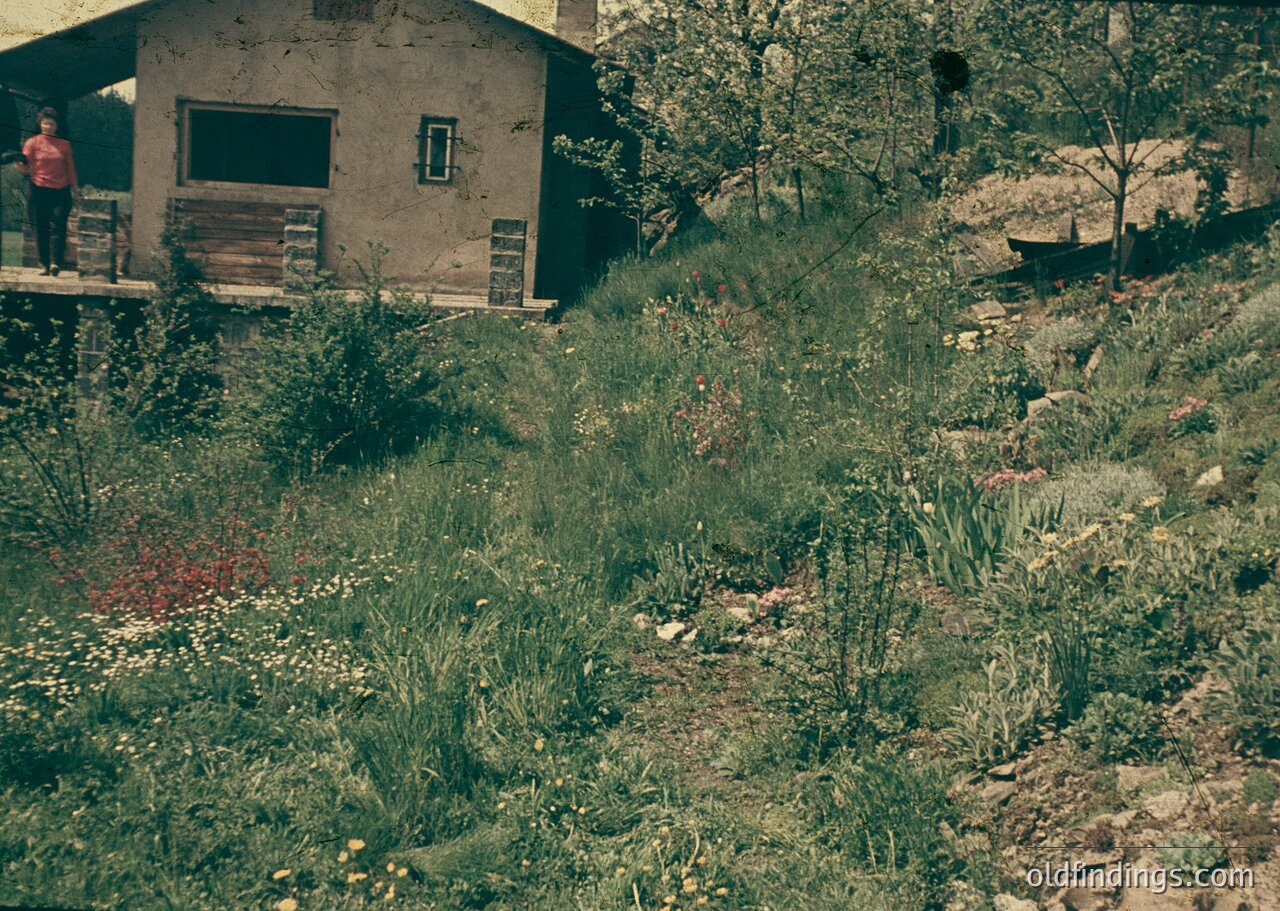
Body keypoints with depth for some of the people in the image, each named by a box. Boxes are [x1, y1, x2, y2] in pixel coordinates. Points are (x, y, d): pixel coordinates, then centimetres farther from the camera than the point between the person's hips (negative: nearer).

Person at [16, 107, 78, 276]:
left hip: (61, 191, 0)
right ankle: (44, 265, 5)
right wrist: (20, 162, -19)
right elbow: (26, 167, 2)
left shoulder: (64, 145, 12)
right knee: (40, 228, 1)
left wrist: (75, 187, 11)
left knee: (58, 226, -11)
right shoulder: (33, 142, 6)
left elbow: (70, 167, 16)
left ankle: (56, 263, -16)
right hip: (39, 190, 0)